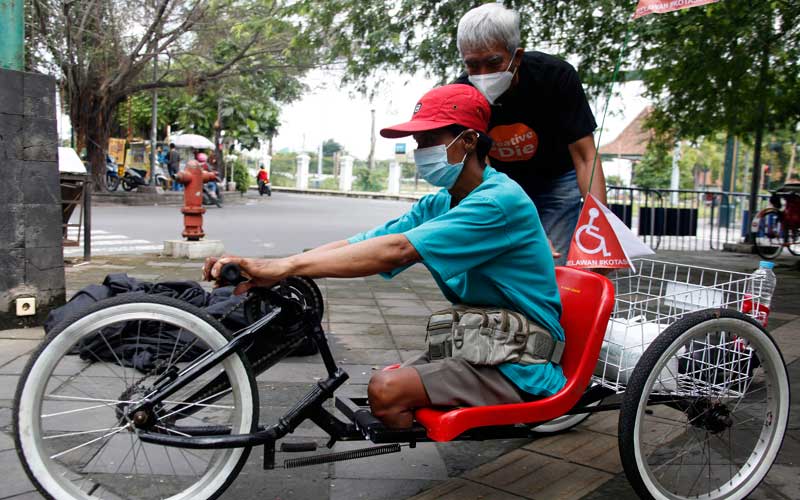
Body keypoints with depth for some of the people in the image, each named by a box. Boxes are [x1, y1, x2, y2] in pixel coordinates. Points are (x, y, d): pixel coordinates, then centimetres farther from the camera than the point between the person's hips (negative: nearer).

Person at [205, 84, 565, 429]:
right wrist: (267, 270, -19)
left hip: (519, 366, -8)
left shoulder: (501, 200, -20)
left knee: (387, 391, -21)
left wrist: (284, 266, -33)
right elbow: (355, 245, -6)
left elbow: (396, 250, -32)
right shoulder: (438, 205, 7)